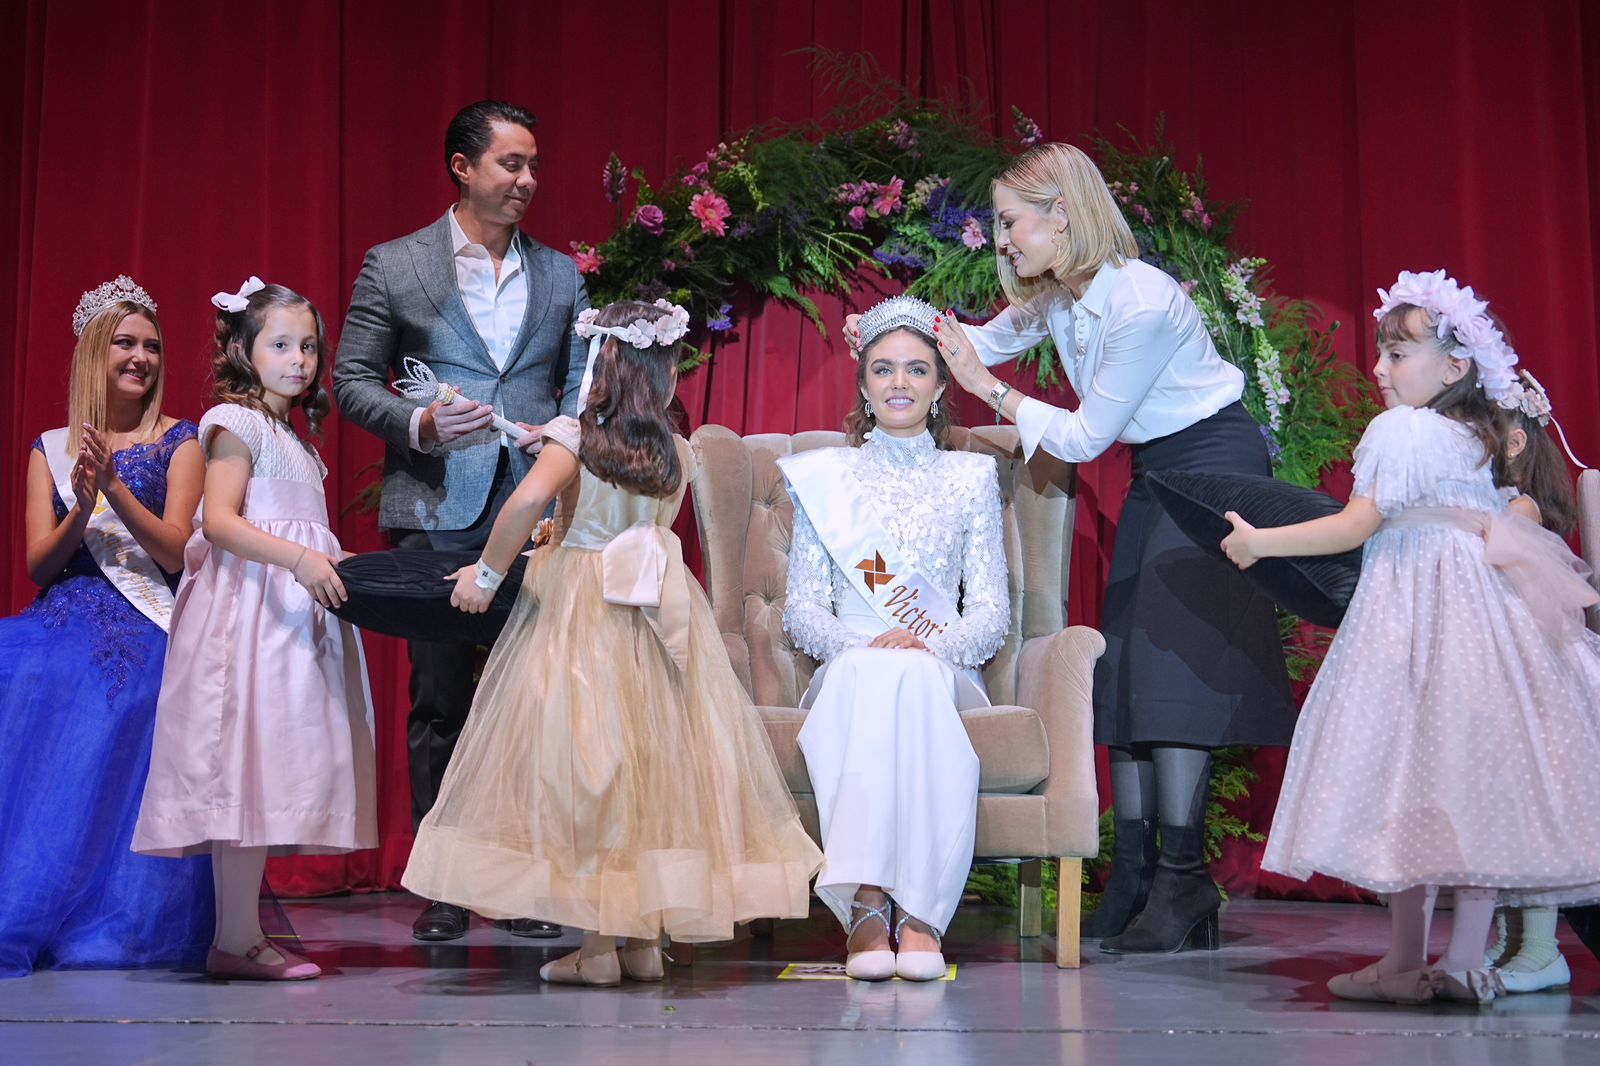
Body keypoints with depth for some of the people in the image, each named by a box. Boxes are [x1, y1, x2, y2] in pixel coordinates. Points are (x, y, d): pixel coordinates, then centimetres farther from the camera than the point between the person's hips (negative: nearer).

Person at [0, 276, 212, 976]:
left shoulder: (176, 442, 8)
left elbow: (175, 552, -3)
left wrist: (113, 485, -13)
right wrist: (80, 511, -11)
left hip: (142, 630, -3)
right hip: (64, 625, 3)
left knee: (106, 745, -31)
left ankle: (106, 933, -25)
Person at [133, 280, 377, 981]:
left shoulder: (291, 435, 23)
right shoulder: (237, 423, -5)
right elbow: (219, 521, -17)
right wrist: (298, 558, -26)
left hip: (297, 608, 9)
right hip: (250, 608, -9)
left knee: (266, 775, 6)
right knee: (245, 766, -11)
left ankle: (244, 934, 8)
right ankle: (237, 941, -11)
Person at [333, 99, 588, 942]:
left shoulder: (561, 275, 13)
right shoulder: (394, 267, 5)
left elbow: (585, 383, 14)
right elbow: (353, 381, 4)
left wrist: (565, 431, -7)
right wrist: (418, 425, -13)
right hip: (438, 515, -2)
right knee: (439, 701, 2)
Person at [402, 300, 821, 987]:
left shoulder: (575, 435, -8)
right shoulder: (678, 454, 4)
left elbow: (529, 498, -24)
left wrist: (488, 574, -12)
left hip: (577, 615, -3)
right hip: (659, 612, 4)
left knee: (581, 765, 1)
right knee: (656, 759, 9)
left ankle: (596, 944, 2)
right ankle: (646, 941, 13)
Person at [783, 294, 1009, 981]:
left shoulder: (970, 477, 17)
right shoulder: (826, 476, 18)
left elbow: (991, 611, 8)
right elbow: (801, 605, 10)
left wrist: (931, 643, -14)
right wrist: (851, 645, -13)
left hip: (943, 672, 0)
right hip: (847, 673, 0)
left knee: (911, 675, -37)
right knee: (868, 673, -37)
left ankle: (915, 906, -41)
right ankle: (868, 905, -43)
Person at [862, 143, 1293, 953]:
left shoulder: (1140, 303, -26)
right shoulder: (1054, 298, 0)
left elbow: (1085, 437, -21)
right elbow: (980, 344, 16)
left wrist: (989, 388, -17)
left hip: (1217, 466, -9)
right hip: (1155, 474, 9)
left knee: (1172, 660, -16)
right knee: (1123, 665, 3)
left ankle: (1183, 882, -11)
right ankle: (1133, 879, 6)